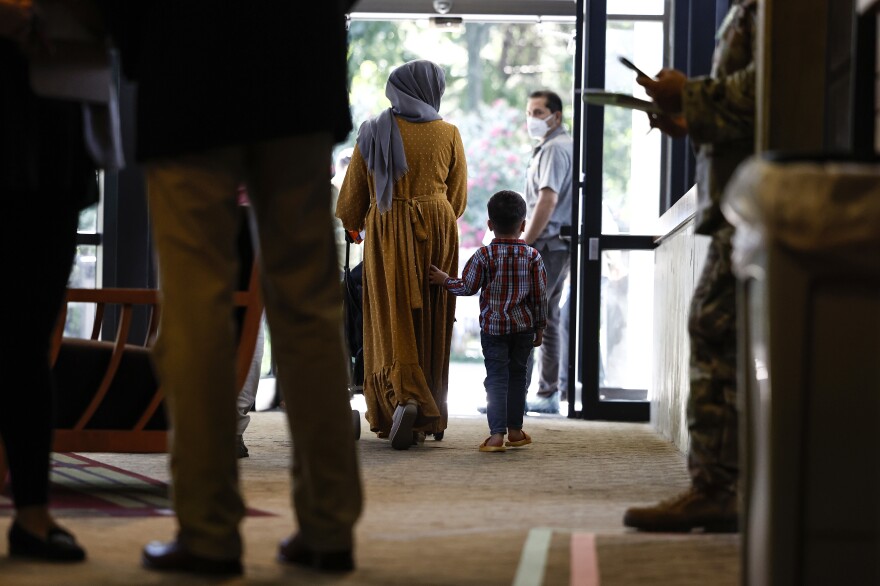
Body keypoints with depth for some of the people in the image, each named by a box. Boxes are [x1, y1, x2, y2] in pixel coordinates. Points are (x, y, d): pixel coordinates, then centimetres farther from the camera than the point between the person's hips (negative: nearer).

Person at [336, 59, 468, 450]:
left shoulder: (373, 132, 0)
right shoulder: (448, 134, 0)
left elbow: (353, 193, 5)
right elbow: (458, 198, 7)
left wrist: (351, 225, 26)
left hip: (386, 231, -1)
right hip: (437, 233, 1)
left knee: (393, 320, 0)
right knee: (431, 324, 9)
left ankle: (403, 397, -22)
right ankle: (428, 416, 16)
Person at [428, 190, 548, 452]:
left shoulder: (484, 255, -8)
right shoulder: (532, 256, -2)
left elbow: (467, 287, -5)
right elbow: (540, 295, 0)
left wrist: (444, 280, 12)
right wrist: (539, 327, 11)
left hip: (492, 326, -2)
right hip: (524, 325, 2)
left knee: (496, 378, -2)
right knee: (517, 375, 15)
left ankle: (497, 433, -12)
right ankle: (515, 430, 22)